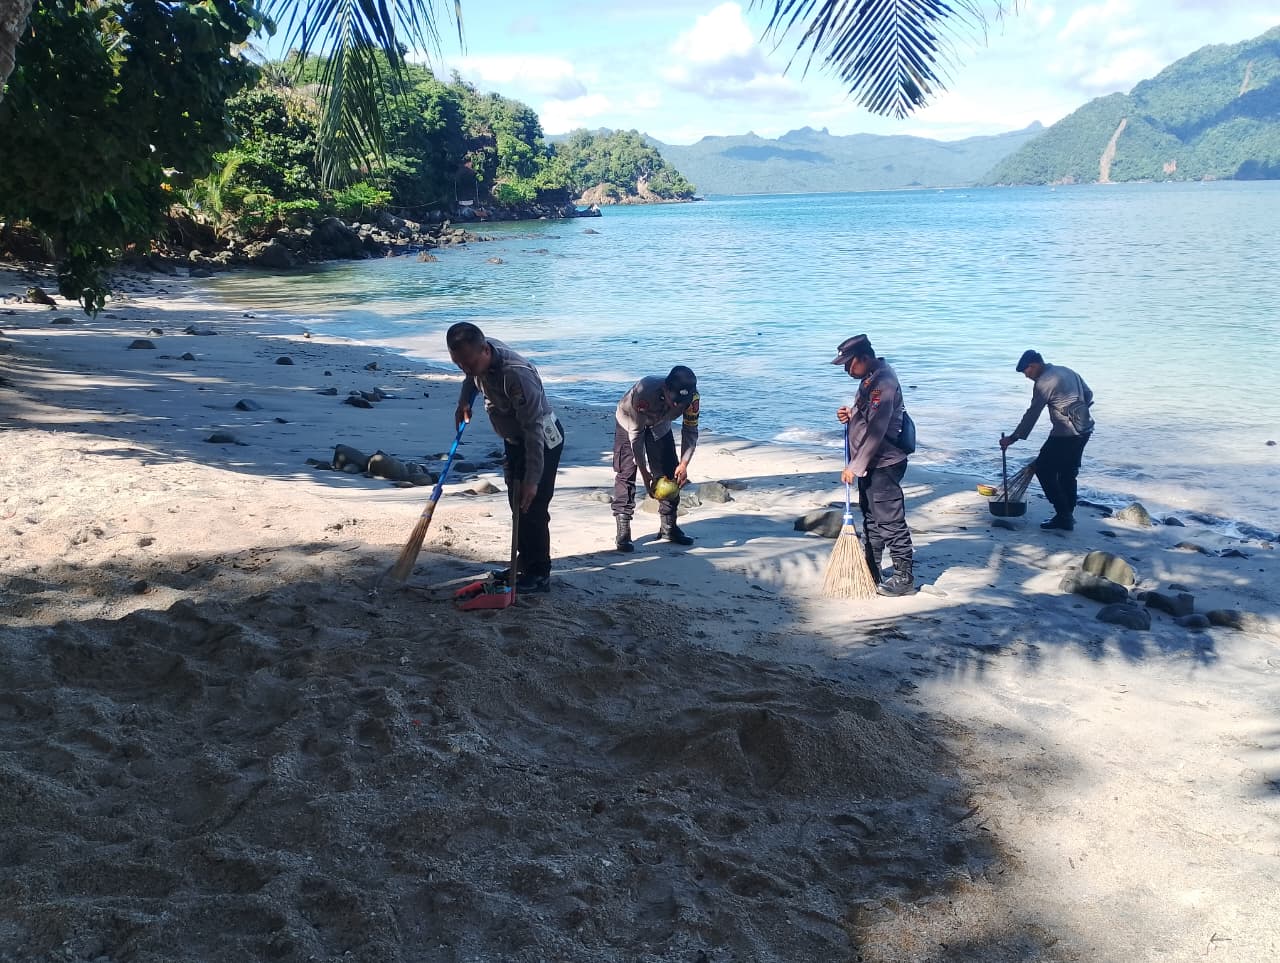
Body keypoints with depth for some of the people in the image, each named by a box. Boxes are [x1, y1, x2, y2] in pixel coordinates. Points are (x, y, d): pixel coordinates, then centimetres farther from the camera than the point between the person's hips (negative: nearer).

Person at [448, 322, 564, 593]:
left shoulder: (517, 375, -37)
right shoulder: (479, 356, -12)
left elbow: (533, 430, -34)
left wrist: (532, 480, -34)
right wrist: (464, 401, 2)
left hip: (543, 439, -9)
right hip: (514, 438, 9)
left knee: (533, 507, -9)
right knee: (517, 503, 15)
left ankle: (539, 574, 1)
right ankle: (524, 563, 27)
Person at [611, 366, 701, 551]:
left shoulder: (692, 398, -32)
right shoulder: (643, 392, -43)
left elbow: (690, 432, -18)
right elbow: (636, 434, -34)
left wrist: (683, 464, -29)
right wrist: (645, 473, -33)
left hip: (659, 426, 4)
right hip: (630, 422, -4)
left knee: (670, 474, 2)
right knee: (626, 474, -12)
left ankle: (669, 527, 16)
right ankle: (623, 533, -10)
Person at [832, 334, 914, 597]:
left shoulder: (883, 383, -21)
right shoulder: (871, 379, 11)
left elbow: (876, 432, -25)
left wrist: (855, 467, -22)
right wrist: (850, 415, 3)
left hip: (884, 465, -11)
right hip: (869, 464, 11)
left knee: (890, 521, -3)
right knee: (872, 519, 18)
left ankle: (904, 576, 6)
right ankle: (872, 571, 30)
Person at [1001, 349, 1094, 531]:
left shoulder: (1043, 382, -12)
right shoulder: (1068, 371, 14)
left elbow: (1032, 415, -12)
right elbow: (1088, 394, 19)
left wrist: (1013, 438, -7)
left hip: (1065, 434, -9)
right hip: (1084, 430, 9)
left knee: (1043, 469, 1)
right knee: (1068, 473, 16)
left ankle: (1063, 514, -2)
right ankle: (1067, 516, 19)